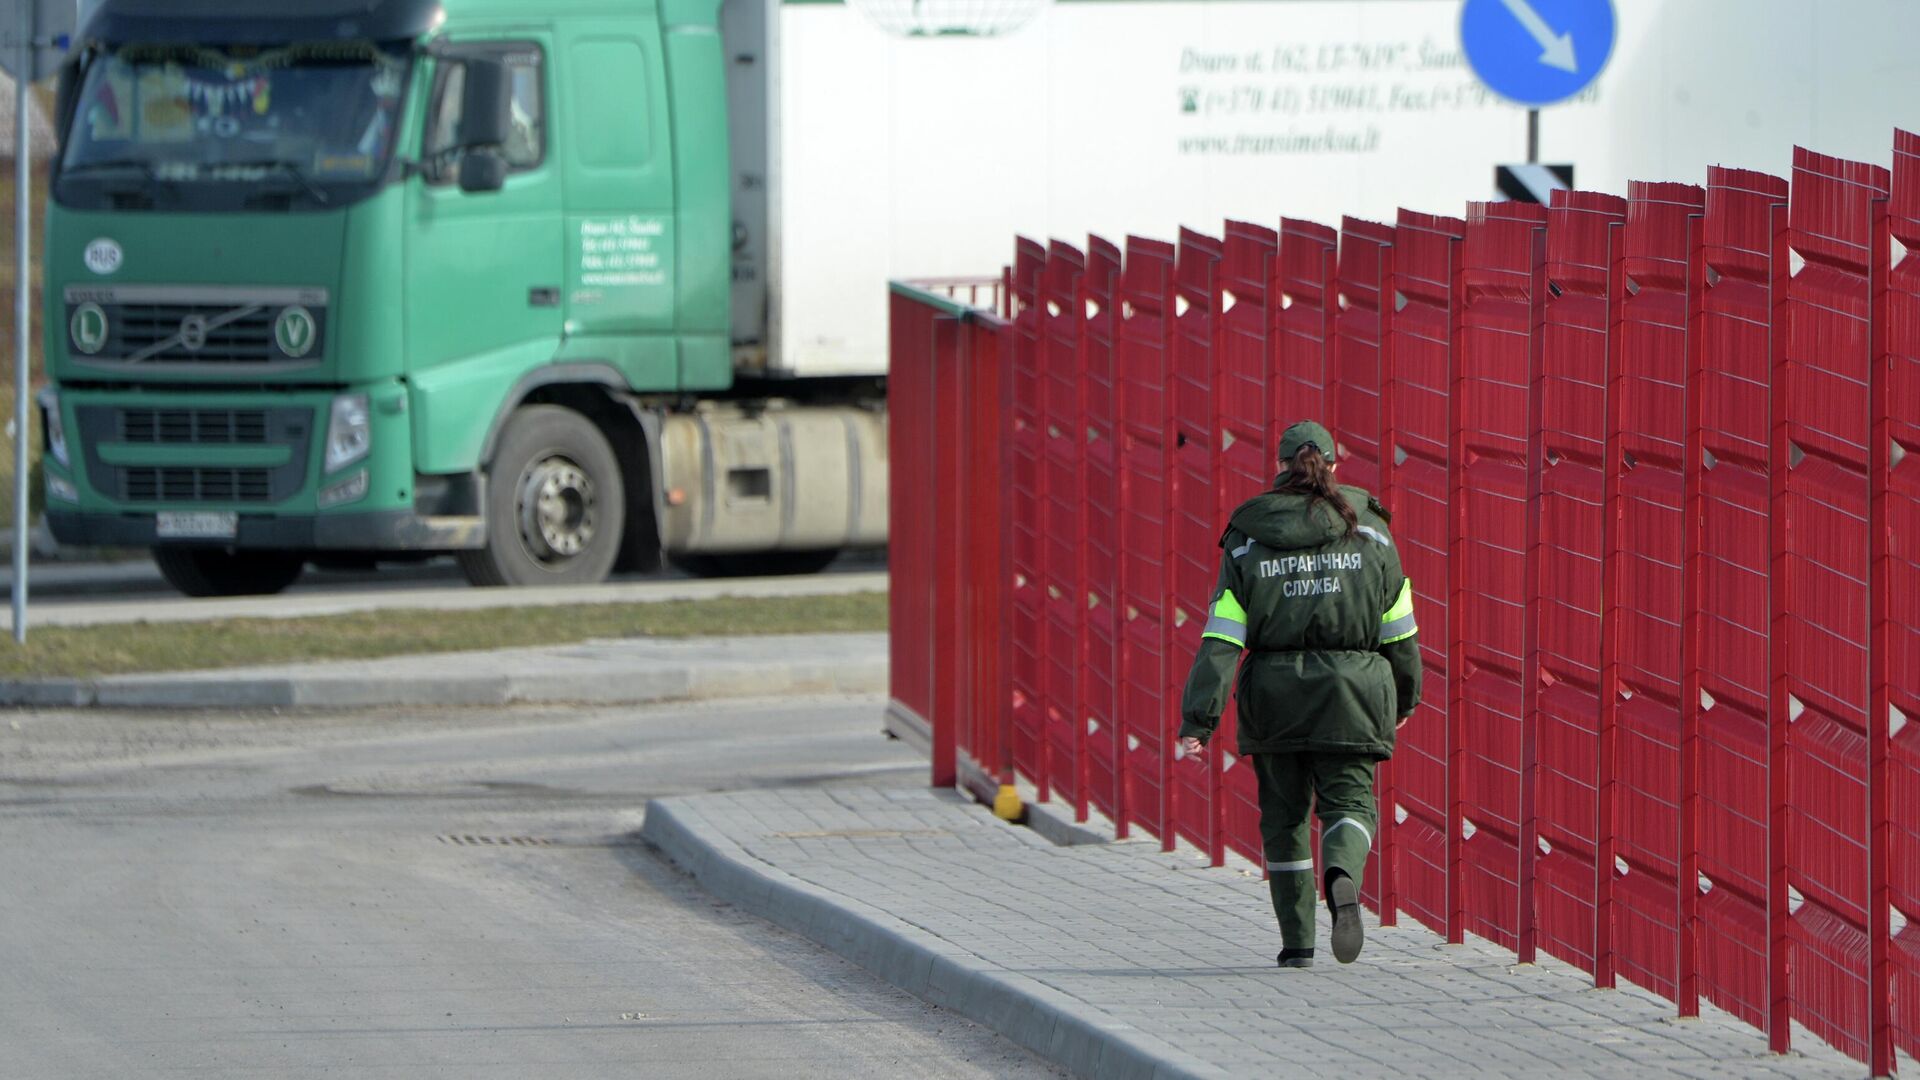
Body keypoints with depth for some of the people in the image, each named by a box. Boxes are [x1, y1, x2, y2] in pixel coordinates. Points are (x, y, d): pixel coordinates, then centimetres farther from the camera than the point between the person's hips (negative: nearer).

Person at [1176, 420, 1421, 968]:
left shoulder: (1247, 540, 0)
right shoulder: (1368, 530, 3)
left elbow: (1221, 640, -6)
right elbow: (1399, 630, 6)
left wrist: (1198, 719, -9)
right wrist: (1403, 697, 21)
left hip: (1274, 692, 1)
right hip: (1349, 694, -1)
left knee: (1284, 814, 14)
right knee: (1349, 801, 2)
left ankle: (1297, 940, 14)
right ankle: (1342, 879, -32)